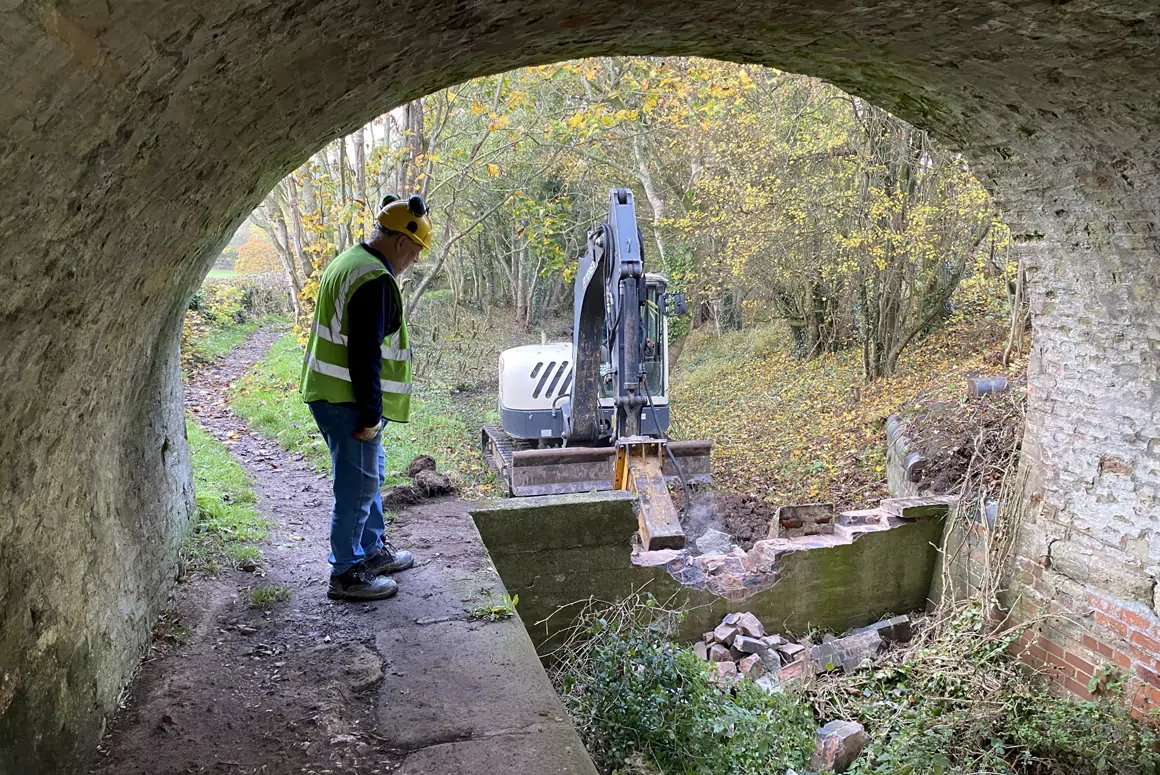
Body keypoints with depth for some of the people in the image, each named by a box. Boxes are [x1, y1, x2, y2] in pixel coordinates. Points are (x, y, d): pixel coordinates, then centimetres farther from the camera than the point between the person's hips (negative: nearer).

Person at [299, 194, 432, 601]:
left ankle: (373, 550, 35)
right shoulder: (375, 280, -21)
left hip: (332, 394, 11)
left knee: (370, 475, 21)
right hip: (348, 402, -11)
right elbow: (365, 353, -24)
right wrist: (370, 414, -19)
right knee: (358, 486, -1)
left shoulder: (350, 262, 14)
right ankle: (346, 574, 10)